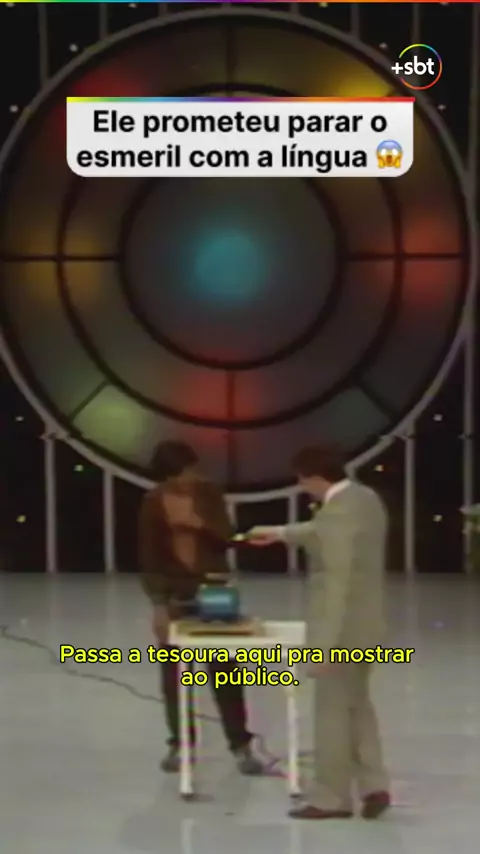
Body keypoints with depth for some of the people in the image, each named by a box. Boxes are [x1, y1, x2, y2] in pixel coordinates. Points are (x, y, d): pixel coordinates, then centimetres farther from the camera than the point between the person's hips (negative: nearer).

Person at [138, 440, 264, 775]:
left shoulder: (209, 492, -2)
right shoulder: (153, 503, -6)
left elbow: (227, 536, -4)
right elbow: (149, 557, -5)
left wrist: (199, 523, -23)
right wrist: (158, 604, -10)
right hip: (174, 594, 0)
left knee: (226, 669, 1)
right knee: (175, 672, 5)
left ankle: (241, 745, 6)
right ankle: (180, 744, 18)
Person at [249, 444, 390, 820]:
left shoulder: (336, 511, -24)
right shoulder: (366, 498, 7)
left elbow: (337, 582, -26)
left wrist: (324, 642, -25)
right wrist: (281, 533, 40)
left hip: (344, 627, -10)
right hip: (365, 623, 10)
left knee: (332, 712, 3)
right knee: (358, 705, 20)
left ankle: (332, 798, 12)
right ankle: (374, 785, 17)